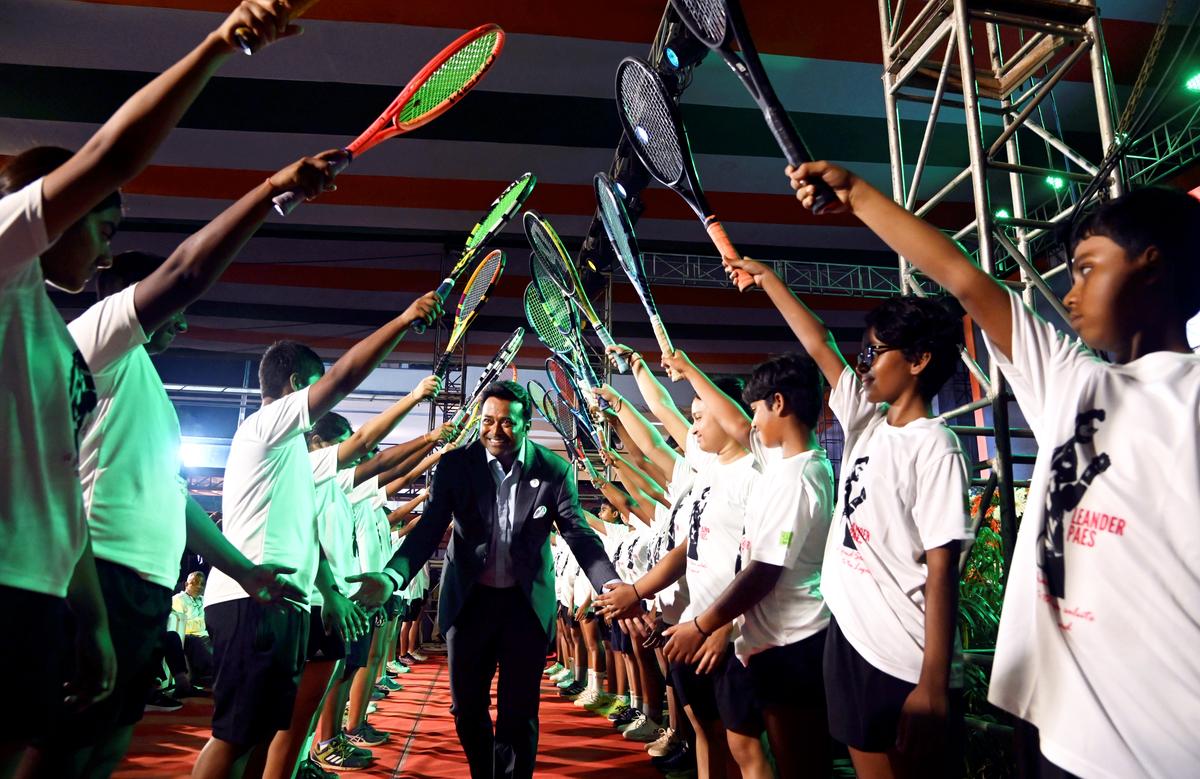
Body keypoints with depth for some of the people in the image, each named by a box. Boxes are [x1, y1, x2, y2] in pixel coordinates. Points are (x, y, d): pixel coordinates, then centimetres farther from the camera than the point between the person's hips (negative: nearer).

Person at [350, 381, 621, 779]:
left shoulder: (554, 470, -7)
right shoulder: (455, 465, -6)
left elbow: (578, 533, -10)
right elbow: (429, 527, -10)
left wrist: (610, 585, -28)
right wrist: (392, 575, -29)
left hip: (527, 602, -1)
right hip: (468, 600, 1)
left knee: (519, 713, 7)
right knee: (466, 708, 14)